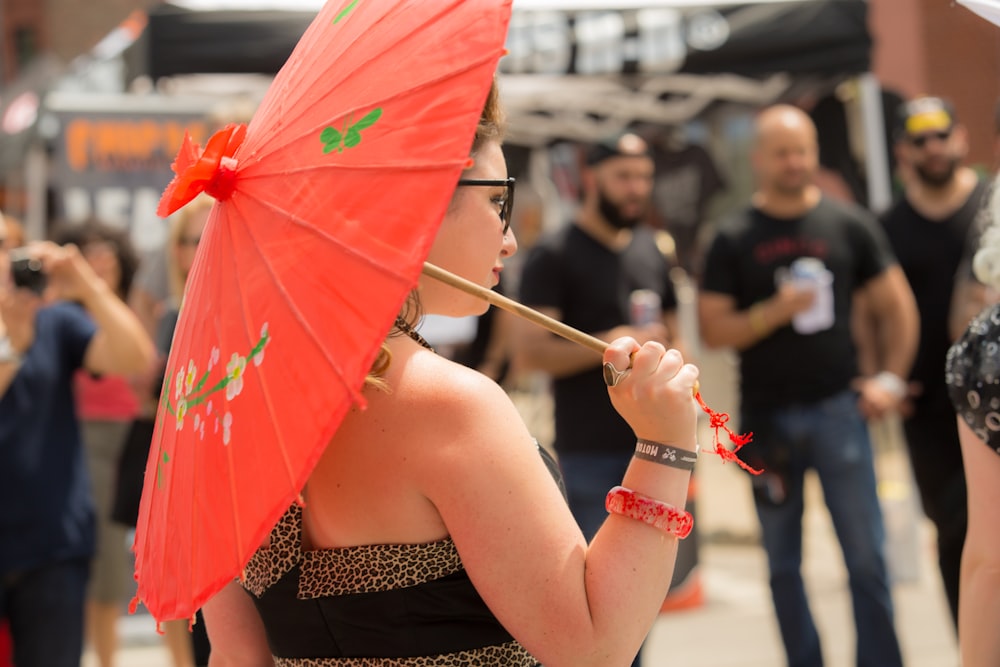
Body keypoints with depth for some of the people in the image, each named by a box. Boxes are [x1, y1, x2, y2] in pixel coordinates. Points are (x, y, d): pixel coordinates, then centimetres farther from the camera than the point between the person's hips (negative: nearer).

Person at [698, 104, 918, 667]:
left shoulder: (849, 225, 4)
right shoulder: (734, 240, 2)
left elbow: (897, 306, 10)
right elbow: (713, 330, -3)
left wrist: (891, 379, 2)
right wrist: (775, 311, -16)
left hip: (838, 409, 0)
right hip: (767, 419, 1)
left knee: (867, 557, -2)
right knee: (784, 565, 8)